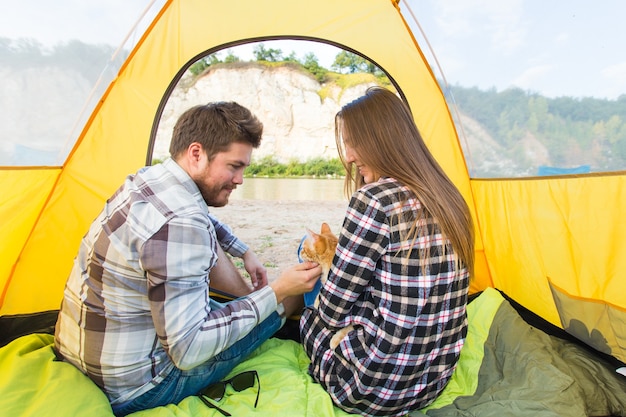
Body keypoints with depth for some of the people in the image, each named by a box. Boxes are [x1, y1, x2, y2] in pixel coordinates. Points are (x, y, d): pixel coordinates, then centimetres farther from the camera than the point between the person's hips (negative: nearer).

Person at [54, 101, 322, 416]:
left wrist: (246, 253, 18)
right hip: (134, 389, -8)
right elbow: (189, 351, -29)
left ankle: (250, 297, 22)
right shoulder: (179, 224, -32)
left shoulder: (147, 178, -2)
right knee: (291, 297, -2)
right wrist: (276, 291, -25)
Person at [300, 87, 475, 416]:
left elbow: (331, 310, -15)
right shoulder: (447, 198, 0)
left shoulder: (373, 200, -24)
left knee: (311, 318, 20)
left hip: (375, 390, -6)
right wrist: (338, 255, 13)